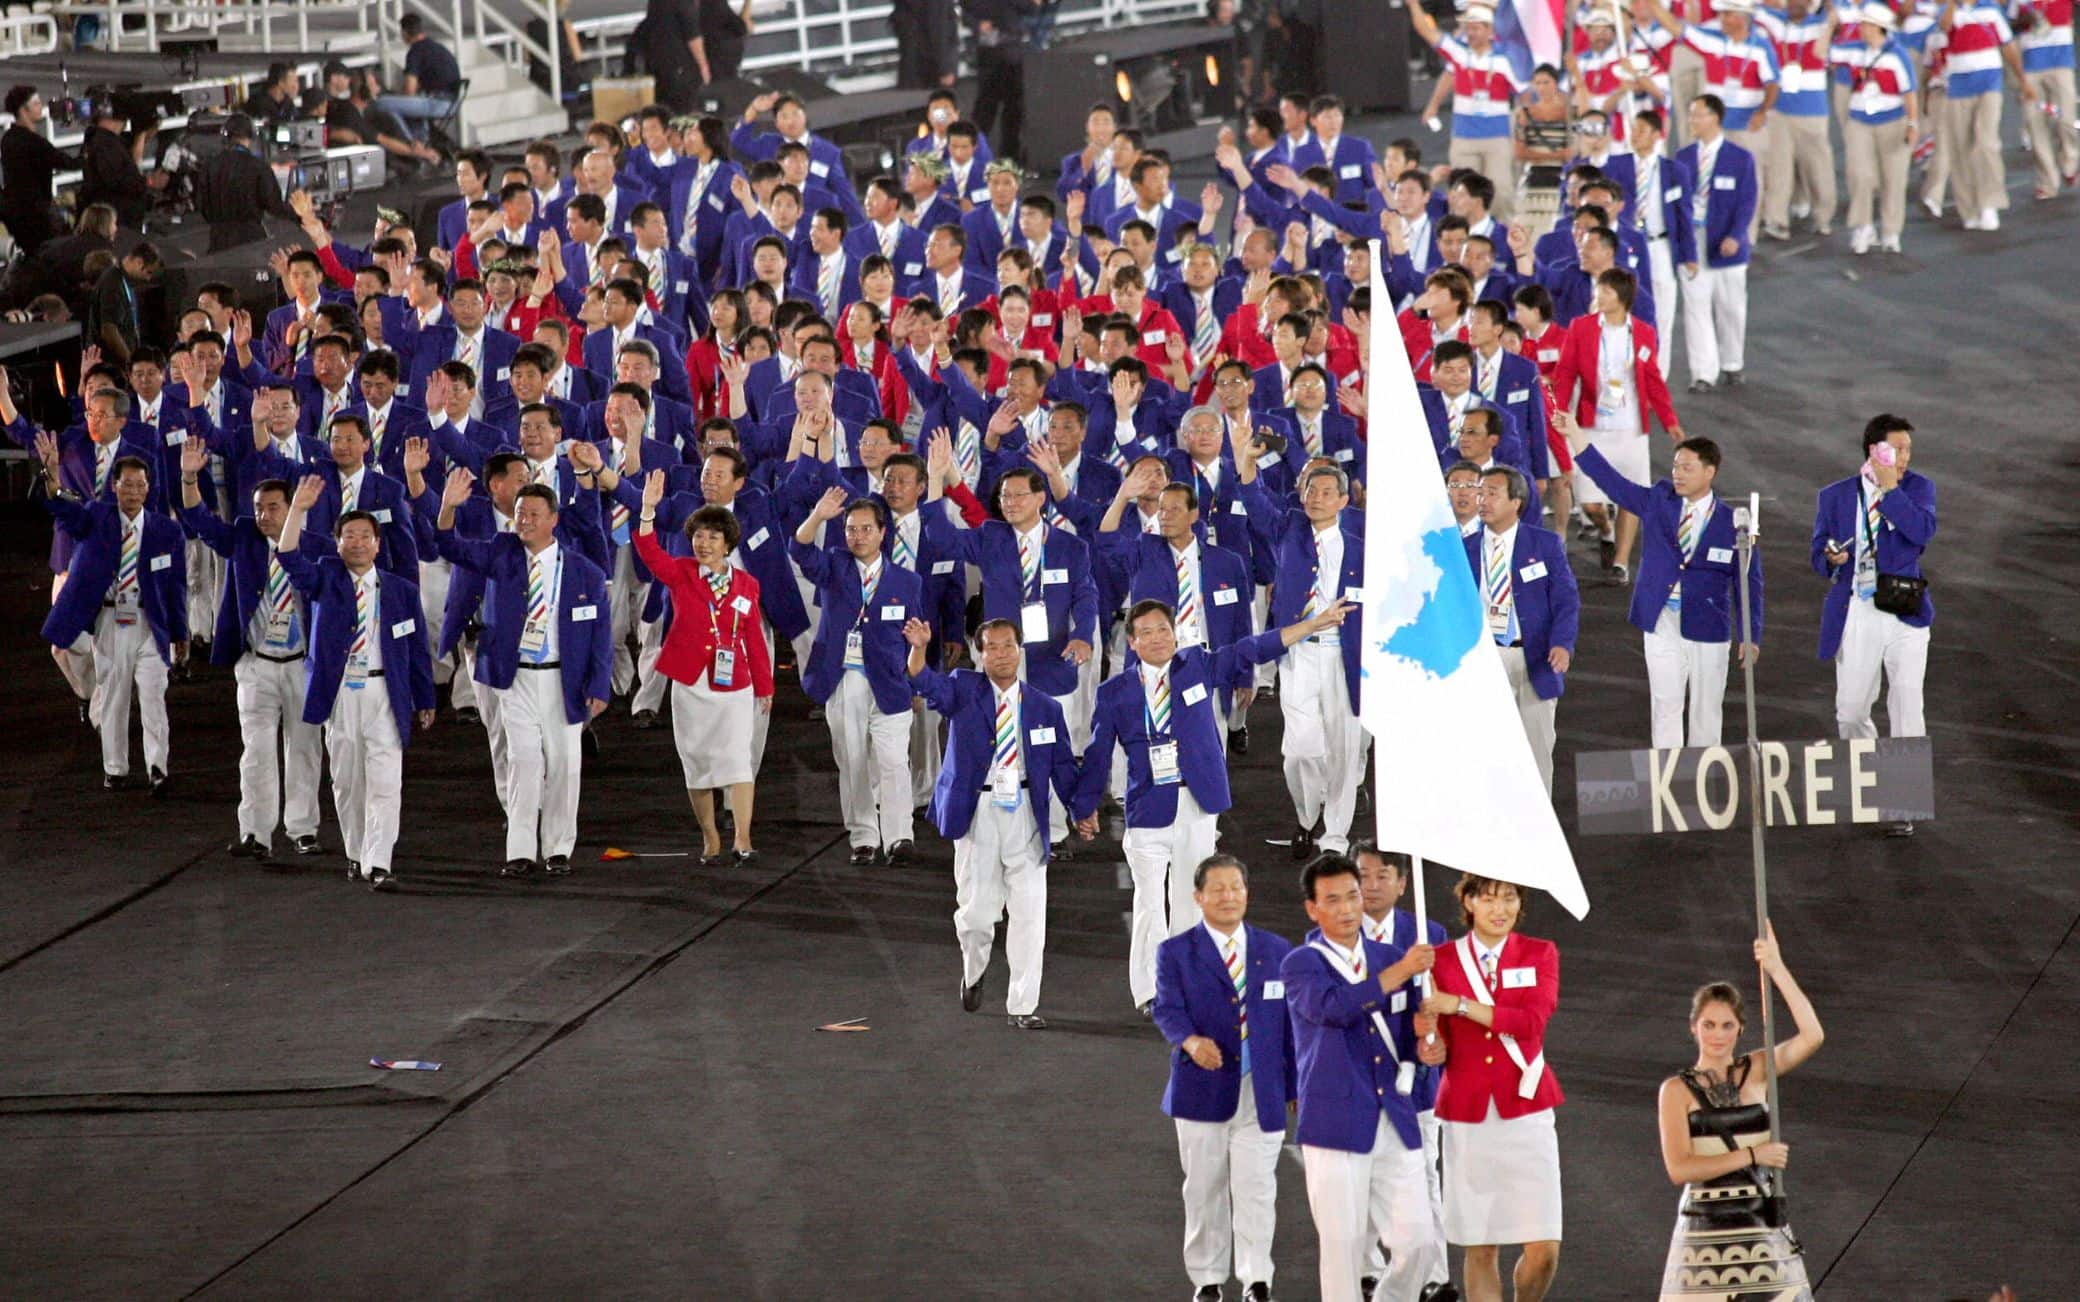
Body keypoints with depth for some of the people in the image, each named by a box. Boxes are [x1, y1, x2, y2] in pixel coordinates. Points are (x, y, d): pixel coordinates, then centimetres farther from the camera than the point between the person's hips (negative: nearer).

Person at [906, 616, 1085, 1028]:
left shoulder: (1045, 708, 6)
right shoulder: (964, 689, 2)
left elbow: (1063, 766, 7)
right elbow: (930, 684, -18)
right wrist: (919, 648, -38)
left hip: (1025, 813, 1)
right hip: (976, 809, -1)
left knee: (1029, 909, -2)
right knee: (976, 905, 5)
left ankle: (1022, 1005, 6)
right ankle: (974, 971, 37)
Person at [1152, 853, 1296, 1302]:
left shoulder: (1276, 951, 10)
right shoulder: (1175, 953, 3)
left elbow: (1291, 1021, 11)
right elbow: (1167, 1009, -8)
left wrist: (1297, 1086, 7)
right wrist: (1191, 1041, -30)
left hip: (1262, 1092, 0)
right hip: (1203, 1090, 0)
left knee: (1256, 1188, -8)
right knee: (1204, 1190, 7)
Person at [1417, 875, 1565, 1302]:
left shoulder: (1540, 955, 5)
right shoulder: (1444, 959, 5)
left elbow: (1533, 1020, -12)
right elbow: (1438, 1038, 8)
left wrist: (1460, 1005, -17)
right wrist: (1433, 1049, -16)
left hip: (1526, 1111, 0)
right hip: (1467, 1115, 0)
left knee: (1544, 1251, -7)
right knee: (1481, 1248, 3)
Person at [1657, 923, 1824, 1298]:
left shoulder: (1756, 1071, 4)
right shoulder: (1677, 1090, -2)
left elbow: (1812, 1037, -12)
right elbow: (1679, 1168, -13)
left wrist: (1777, 969, -16)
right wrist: (1752, 1155, -14)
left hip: (1762, 1226, 2)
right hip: (1706, 1230, -2)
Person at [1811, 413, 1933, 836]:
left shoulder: (1917, 487, 1)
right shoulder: (1836, 496, 4)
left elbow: (1923, 532, -16)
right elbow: (1818, 552, 6)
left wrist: (1889, 488, -18)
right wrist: (1830, 558, -16)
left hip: (1905, 615, -1)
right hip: (1856, 615, 1)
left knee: (1907, 709, -6)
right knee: (1850, 710, 7)